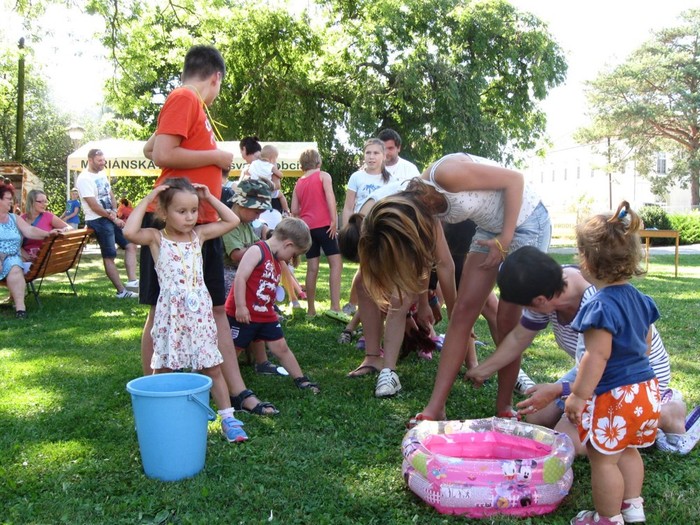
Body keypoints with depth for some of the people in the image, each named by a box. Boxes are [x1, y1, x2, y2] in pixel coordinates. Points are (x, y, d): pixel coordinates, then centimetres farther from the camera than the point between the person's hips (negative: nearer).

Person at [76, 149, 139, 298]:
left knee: (131, 245, 5)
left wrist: (113, 212, -3)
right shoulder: (84, 179, -14)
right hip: (98, 221, -9)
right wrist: (113, 219, -12)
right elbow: (94, 206, -18)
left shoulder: (102, 174, 11)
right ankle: (121, 291, 1)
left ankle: (132, 280, 4)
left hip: (112, 218, 9)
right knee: (109, 256, -3)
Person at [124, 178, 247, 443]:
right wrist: (148, 199, -15)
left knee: (213, 368, 6)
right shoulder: (156, 238, -4)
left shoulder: (199, 234, 7)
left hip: (200, 311, 3)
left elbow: (232, 220, 10)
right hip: (171, 313, -3)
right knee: (163, 369, 8)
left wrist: (209, 197, 6)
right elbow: (130, 231, -23)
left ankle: (227, 418, 12)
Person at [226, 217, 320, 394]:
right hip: (243, 315, -8)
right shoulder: (257, 251, -16)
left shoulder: (276, 261, 13)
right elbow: (240, 278, -23)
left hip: (265, 315, 8)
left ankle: (300, 380, 19)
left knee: (281, 347, 10)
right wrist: (240, 307, -24)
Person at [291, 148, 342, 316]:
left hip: (307, 227, 5)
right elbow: (329, 197, -13)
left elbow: (294, 211, 13)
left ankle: (311, 309, 10)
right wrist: (334, 221, -16)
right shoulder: (323, 176, 3)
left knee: (312, 268, 8)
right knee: (336, 263, -6)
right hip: (324, 225, -5)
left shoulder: (298, 183, 16)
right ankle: (335, 306, -17)